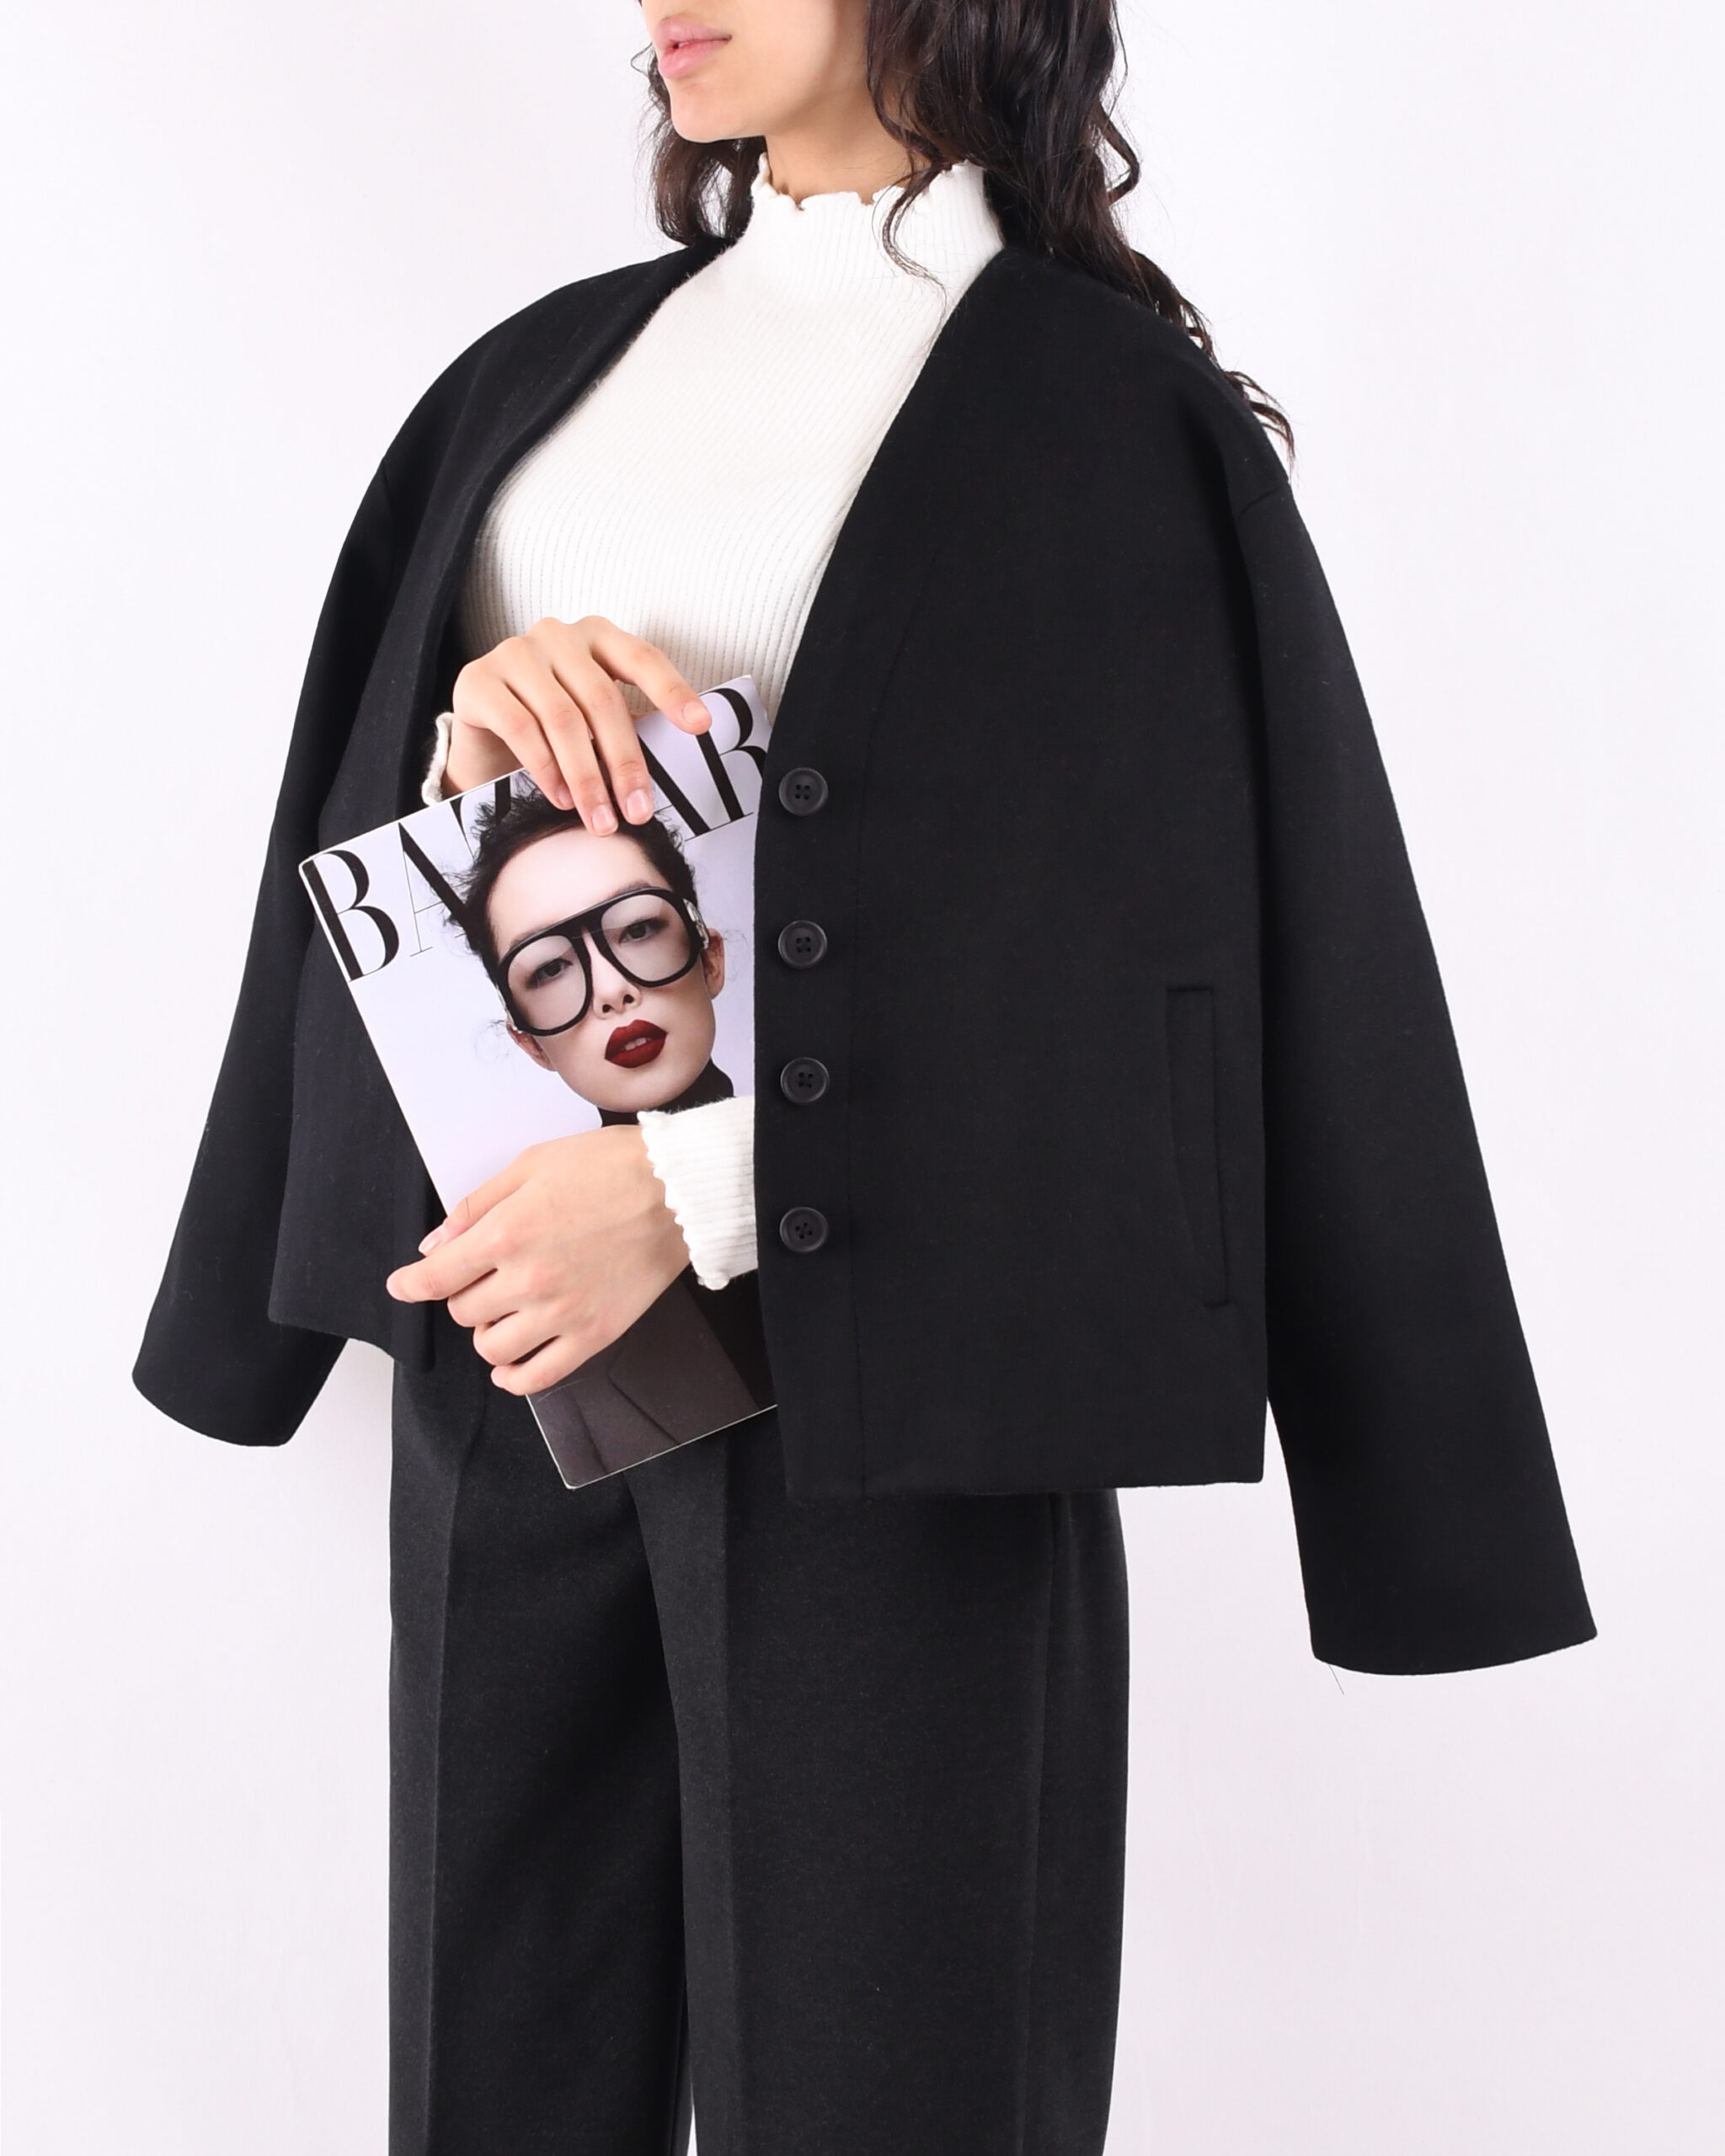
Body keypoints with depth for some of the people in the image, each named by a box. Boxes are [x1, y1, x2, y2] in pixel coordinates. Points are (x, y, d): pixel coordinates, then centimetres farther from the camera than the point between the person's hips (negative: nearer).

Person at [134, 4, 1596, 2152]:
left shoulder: (1117, 419, -3)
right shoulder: (547, 368, 14)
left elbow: (1127, 954, -9)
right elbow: (361, 827, 13)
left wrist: (701, 1182, -17)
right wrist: (466, 726, -10)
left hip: (875, 1363, -5)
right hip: (501, 1312, 5)